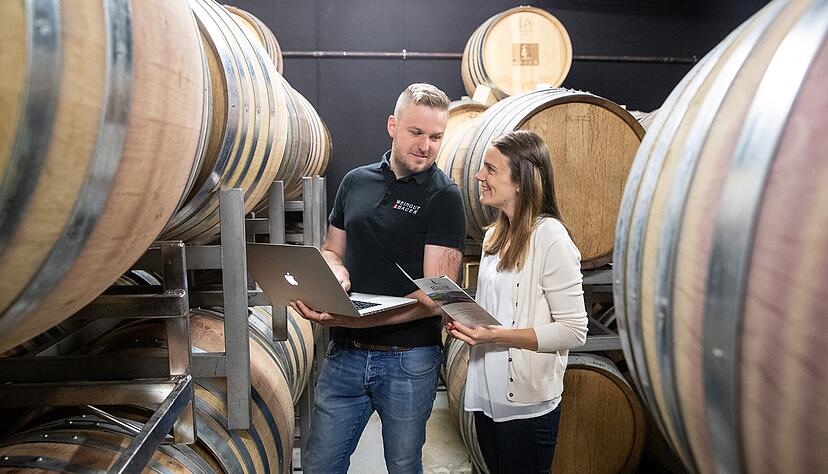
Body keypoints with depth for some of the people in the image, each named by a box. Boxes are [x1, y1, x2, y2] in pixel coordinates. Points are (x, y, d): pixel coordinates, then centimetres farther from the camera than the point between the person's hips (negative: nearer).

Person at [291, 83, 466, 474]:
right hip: (344, 354, 4)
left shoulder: (443, 197, -8)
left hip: (408, 360, -3)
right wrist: (337, 274, -9)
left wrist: (356, 319, -26)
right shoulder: (356, 182, 6)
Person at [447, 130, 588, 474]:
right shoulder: (494, 235, 9)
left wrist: (497, 335, -24)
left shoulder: (549, 236, -16)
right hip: (486, 395, 8)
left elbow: (574, 332, -18)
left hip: (526, 406, -7)